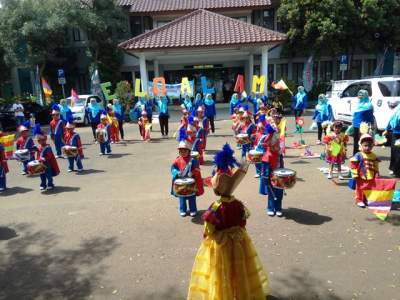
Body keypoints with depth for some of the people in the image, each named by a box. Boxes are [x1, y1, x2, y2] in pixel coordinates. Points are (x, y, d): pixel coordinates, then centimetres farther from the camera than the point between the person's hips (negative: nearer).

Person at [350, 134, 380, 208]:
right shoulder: (358, 155, -12)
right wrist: (355, 175, -14)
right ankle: (359, 200, 15)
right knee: (360, 189, 5)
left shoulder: (374, 156, 5)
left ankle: (366, 199, 29)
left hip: (370, 178, 5)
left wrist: (377, 174, 9)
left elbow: (376, 166, 13)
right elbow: (353, 165, -13)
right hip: (361, 177, -5)